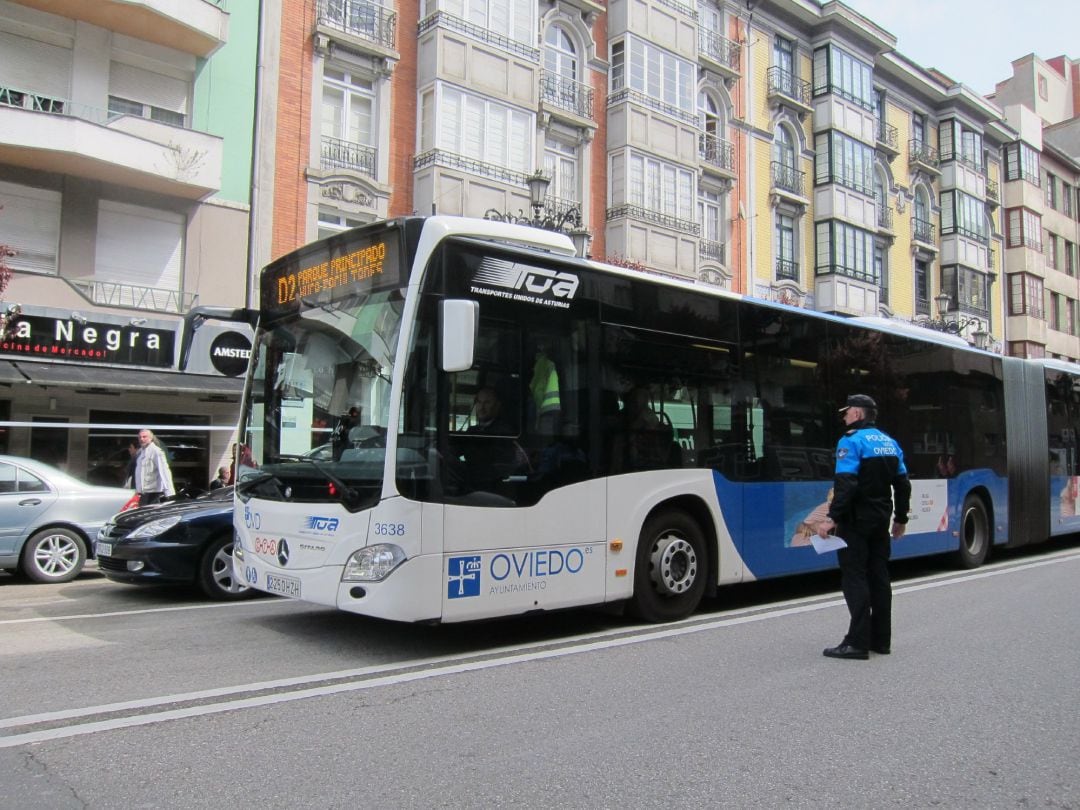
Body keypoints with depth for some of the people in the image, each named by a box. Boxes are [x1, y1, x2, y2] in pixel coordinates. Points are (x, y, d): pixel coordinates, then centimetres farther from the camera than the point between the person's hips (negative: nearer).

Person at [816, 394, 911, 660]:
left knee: (854, 578, -5)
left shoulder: (851, 441, -12)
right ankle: (881, 640, 18)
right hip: (880, 521, 8)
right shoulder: (889, 442, 12)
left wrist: (832, 518, -22)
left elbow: (845, 485, -22)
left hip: (856, 521, -8)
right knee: (879, 578, 12)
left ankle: (858, 642, -6)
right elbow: (903, 484, 14)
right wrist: (901, 518, 21)